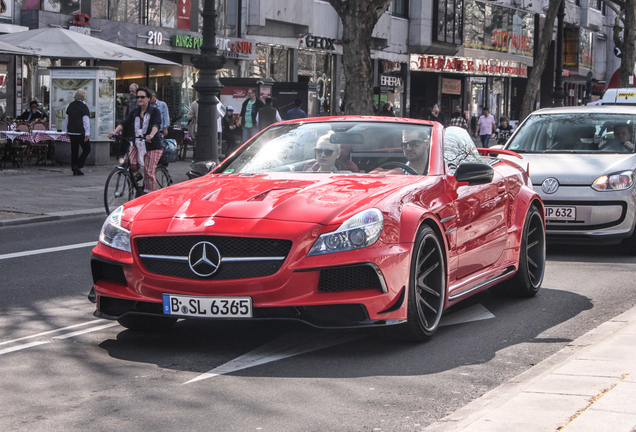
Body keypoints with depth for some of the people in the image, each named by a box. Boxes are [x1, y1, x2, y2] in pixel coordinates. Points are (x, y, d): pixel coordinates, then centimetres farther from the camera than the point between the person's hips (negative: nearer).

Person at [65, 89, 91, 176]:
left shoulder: (71, 105, 10)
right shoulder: (83, 107, -11)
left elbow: (67, 119, 18)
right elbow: (85, 121, -14)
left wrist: (67, 131, 26)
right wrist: (87, 134, -13)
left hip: (71, 132, 7)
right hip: (81, 132, -7)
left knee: (74, 150, 10)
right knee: (86, 149, 4)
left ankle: (74, 170, 10)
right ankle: (78, 166, -7)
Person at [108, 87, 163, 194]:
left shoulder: (155, 111, -3)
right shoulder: (134, 112, 10)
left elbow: (156, 125, -21)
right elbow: (124, 123, -3)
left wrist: (151, 135, -42)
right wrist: (114, 132, -22)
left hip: (152, 146, -4)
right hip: (137, 145, 4)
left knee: (149, 172, -8)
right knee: (128, 162, -22)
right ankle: (136, 175, 9)